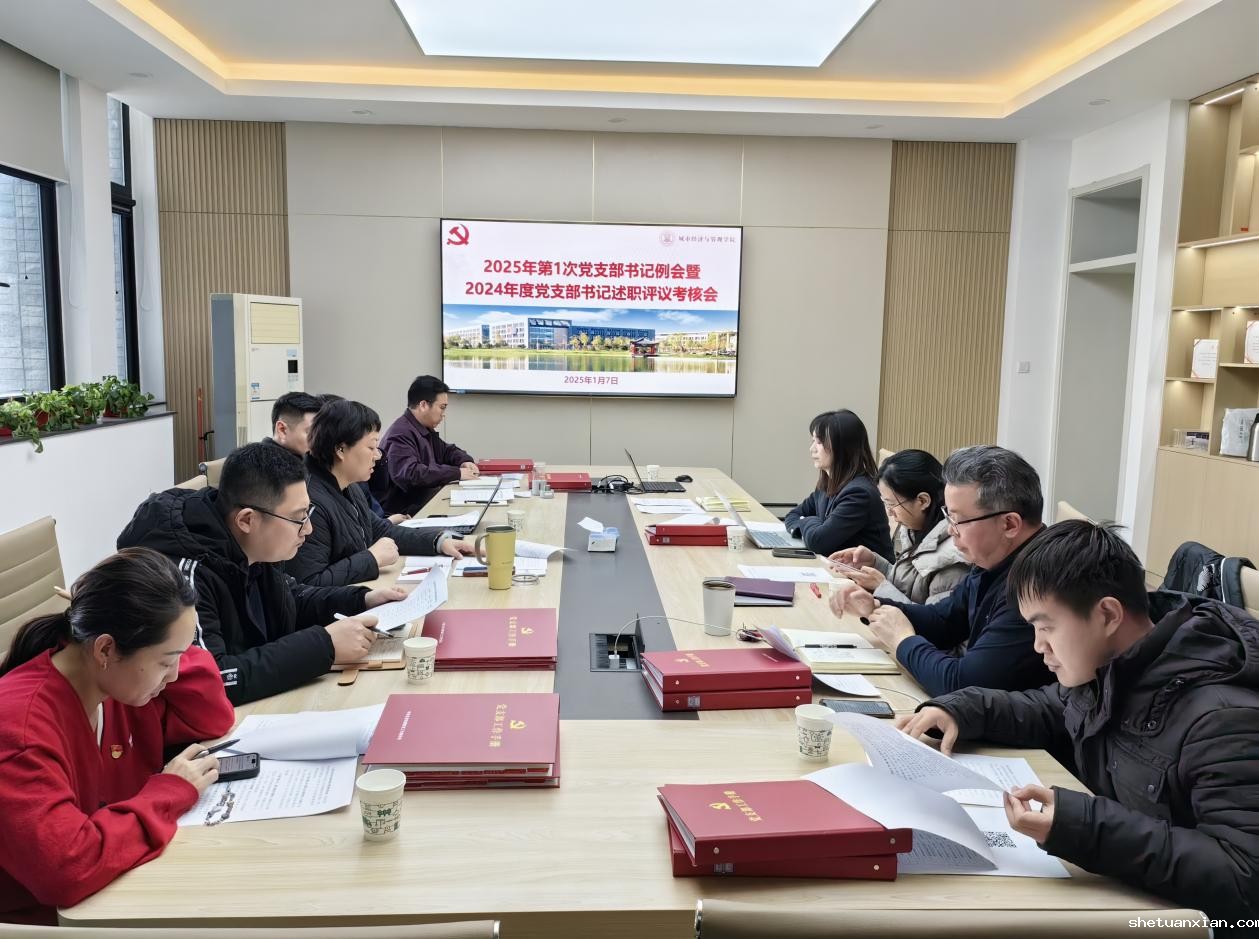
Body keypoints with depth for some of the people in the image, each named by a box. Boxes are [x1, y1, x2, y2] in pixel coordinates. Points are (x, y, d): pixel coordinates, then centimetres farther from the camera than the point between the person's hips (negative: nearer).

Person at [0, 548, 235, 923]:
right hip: (50, 915, -7)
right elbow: (65, 869, -36)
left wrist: (168, 648, -10)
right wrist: (168, 794, -24)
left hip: (124, 887, 7)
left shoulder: (123, 679, -5)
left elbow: (213, 720, 4)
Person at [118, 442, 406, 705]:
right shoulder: (186, 571, -26)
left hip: (262, 705, 7)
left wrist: (362, 601, 0)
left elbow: (292, 599, 16)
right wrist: (323, 645, -30)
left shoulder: (252, 551, -3)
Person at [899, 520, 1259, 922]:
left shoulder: (1222, 716, -29)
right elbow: (1052, 710, 18)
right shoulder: (1105, 668, -2)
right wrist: (960, 710, -1)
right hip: (1103, 884, 7)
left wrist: (1088, 828, -40)